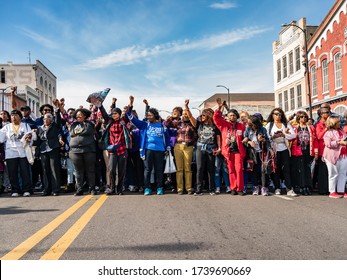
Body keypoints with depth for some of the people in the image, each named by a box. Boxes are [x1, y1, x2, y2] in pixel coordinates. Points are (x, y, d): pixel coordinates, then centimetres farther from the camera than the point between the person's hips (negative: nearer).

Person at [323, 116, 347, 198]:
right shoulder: (329, 133, -8)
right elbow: (328, 143, -19)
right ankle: (332, 192, 9)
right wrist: (339, 142, -21)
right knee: (334, 174, 0)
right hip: (333, 156, -7)